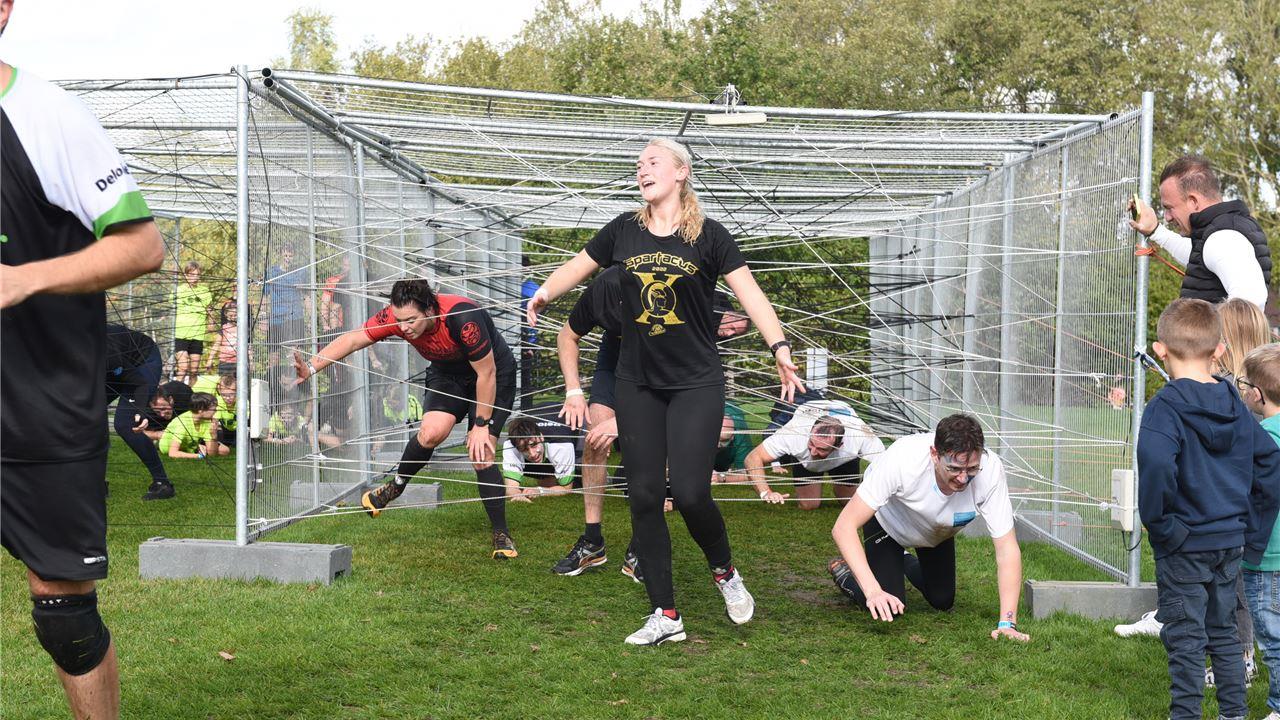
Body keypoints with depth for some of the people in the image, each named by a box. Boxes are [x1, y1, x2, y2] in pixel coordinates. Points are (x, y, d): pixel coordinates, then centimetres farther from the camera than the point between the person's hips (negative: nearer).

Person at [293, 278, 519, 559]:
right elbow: (352, 339, -16)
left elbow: (486, 372, -27)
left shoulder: (463, 319, -38)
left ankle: (501, 535, 0)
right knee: (431, 432, -22)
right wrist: (311, 367, -27)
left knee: (481, 455, -14)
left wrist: (481, 425, -20)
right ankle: (396, 486, 8)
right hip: (447, 375, 4)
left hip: (495, 374, -4)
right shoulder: (395, 316, -24)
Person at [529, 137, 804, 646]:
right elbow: (576, 267, 16)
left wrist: (779, 347, -23)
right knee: (644, 495, 2)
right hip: (637, 385, 4)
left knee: (690, 493, -13)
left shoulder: (708, 235, -5)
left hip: (697, 384, -4)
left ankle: (725, 573, 20)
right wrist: (546, 291, 0)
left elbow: (750, 293, -11)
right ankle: (665, 616, 11)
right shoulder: (624, 231, 5)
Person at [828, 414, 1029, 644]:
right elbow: (844, 527, -40)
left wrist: (1007, 622, -40)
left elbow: (1007, 550, -31)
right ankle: (844, 572, 18)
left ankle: (907, 564, 43)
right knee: (888, 610, -12)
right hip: (888, 520, -3)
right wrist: (873, 591, -49)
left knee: (943, 602, 12)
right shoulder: (902, 459, -44)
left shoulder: (990, 470, -38)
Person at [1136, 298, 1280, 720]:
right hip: (1230, 541, 7)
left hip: (1184, 546, -7)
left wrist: (1156, 521, -19)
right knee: (1223, 630, 20)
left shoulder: (1165, 407, -17)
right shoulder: (1236, 406, 4)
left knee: (1185, 638, 3)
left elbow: (1156, 465, -34)